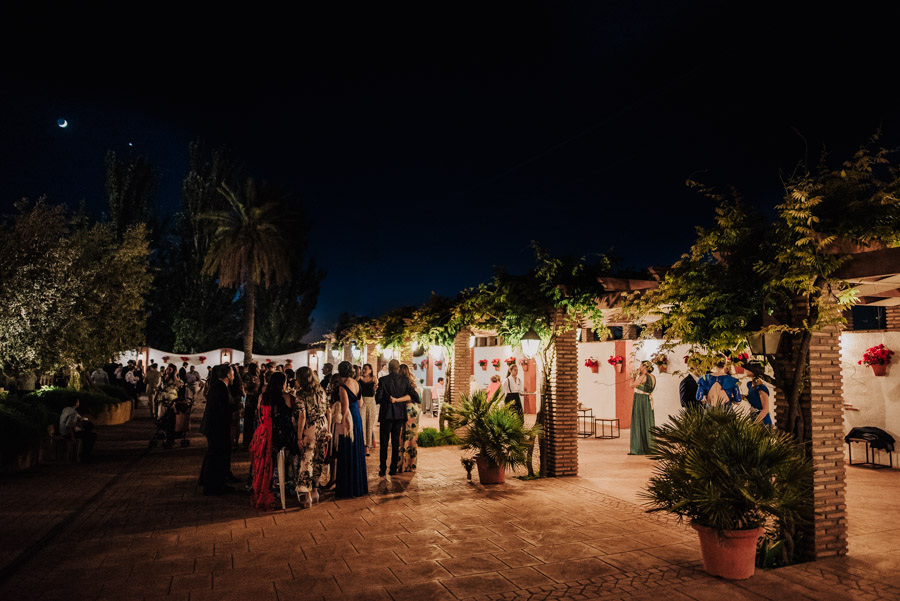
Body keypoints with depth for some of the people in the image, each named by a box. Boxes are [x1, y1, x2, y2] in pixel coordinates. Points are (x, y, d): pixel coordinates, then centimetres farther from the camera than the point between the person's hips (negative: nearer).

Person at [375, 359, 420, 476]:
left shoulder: (383, 380, -9)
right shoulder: (405, 380, 0)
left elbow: (378, 398, -11)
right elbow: (415, 397, -4)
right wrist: (399, 400, 5)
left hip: (386, 414, -3)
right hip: (399, 414, 3)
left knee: (384, 442, 5)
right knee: (396, 442, 10)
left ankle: (383, 469, 5)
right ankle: (393, 469, 12)